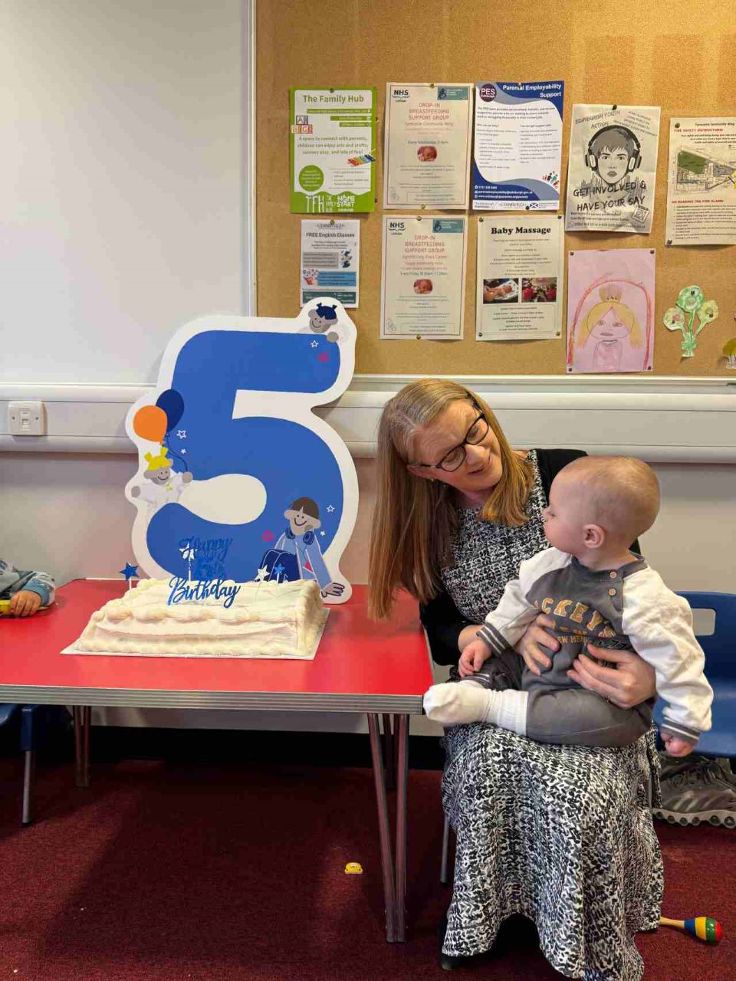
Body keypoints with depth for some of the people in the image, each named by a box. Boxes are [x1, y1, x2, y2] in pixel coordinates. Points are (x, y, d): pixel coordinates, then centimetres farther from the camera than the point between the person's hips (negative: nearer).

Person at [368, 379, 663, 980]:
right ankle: (491, 911, 1)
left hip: (586, 684, -2)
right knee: (488, 764, -27)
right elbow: (440, 628, 1)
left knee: (577, 782, -27)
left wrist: (650, 670, -29)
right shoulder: (431, 522, -1)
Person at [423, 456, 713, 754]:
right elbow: (519, 600, 14)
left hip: (607, 702, -6)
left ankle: (487, 705, -30)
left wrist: (684, 722, -13)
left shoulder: (642, 596, -23)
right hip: (543, 671, 6)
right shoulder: (551, 564, -3)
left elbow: (675, 657, -17)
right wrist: (486, 640, 8)